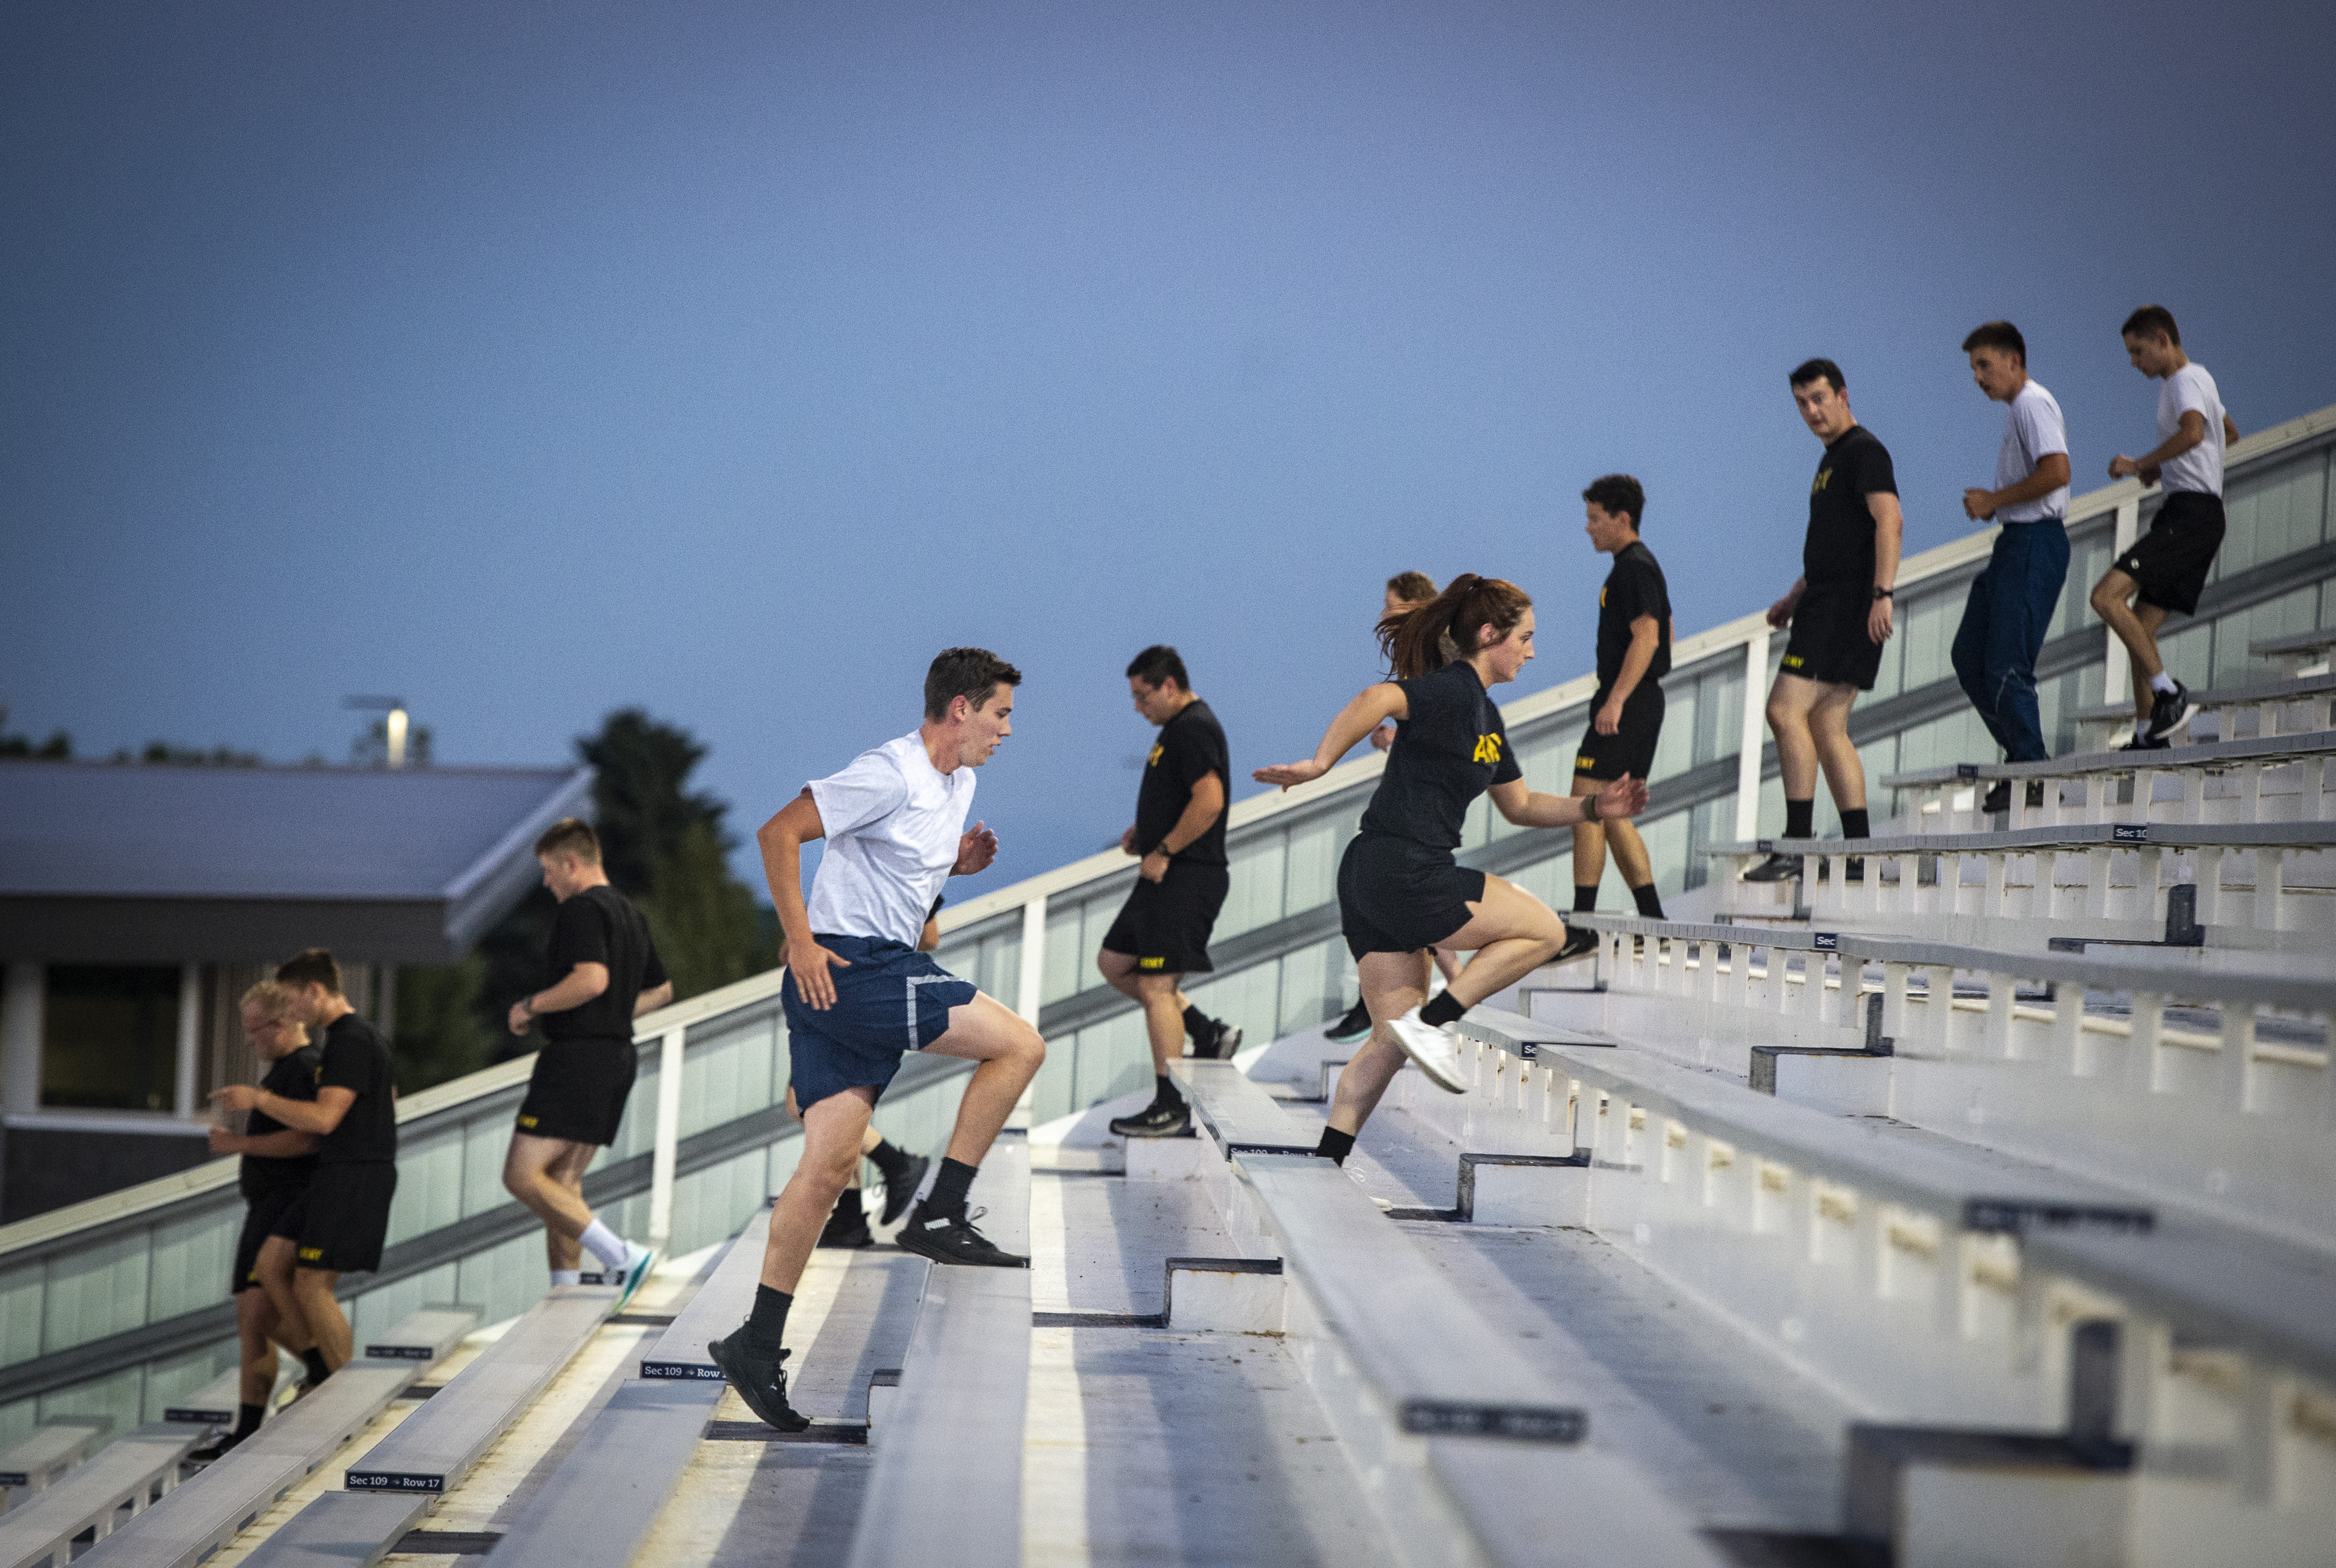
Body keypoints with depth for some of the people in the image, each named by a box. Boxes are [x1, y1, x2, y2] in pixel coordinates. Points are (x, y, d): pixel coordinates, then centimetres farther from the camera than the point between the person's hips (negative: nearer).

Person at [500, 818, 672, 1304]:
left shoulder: (581, 909, -12)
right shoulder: (629, 914, 19)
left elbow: (592, 979, -27)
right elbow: (661, 990, 29)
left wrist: (531, 1006, -14)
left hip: (577, 1058, -10)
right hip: (618, 1055, 10)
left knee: (523, 1176, -11)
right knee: (563, 1181, 12)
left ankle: (621, 1257, -19)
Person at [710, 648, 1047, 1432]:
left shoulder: (957, 785, 17)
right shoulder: (891, 775, -14)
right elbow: (780, 833, -15)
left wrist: (960, 861, 9)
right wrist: (801, 941, -17)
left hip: (881, 970, 10)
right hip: (846, 968, -10)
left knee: (830, 1163, 6)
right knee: (1019, 1045, -8)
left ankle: (756, 1343, 6)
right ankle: (939, 1215, -5)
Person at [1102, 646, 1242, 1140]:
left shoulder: (1194, 729, -15)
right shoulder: (1180, 728, 18)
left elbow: (1209, 801, -26)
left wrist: (1163, 851, -20)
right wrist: (1144, 833, 13)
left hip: (1187, 877, -11)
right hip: (1167, 878, 11)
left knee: (1155, 986, -9)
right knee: (1114, 962, 14)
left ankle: (1171, 1109, -4)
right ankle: (1207, 1033, 17)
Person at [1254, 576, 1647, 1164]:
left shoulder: (1485, 714, 20)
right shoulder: (1451, 690, -11)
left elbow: (1520, 806, 31)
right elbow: (1378, 700, -30)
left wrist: (1594, 807, 20)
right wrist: (1321, 764, -36)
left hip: (1372, 882, 10)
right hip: (1408, 875, -10)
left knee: (1392, 1040, 10)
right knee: (1544, 929, 1)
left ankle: (1327, 1161, 3)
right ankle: (1433, 1022, -4)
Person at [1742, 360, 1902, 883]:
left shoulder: (1864, 451, -8)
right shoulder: (1833, 459, 22)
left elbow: (1889, 520, -20)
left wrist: (1882, 593, -29)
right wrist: (1796, 598, 25)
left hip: (1848, 602, -10)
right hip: (1829, 601, 10)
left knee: (1785, 709, -16)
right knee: (1827, 728, 8)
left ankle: (1798, 843, -17)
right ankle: (1859, 853, 7)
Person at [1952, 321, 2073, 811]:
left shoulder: (2033, 404, -12)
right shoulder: (2019, 408, 20)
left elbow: (2057, 472, -25)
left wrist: (1994, 501, -15)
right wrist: (1990, 504, 10)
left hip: (2034, 542, -11)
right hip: (2015, 542, 11)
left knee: (2006, 664, -10)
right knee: (1969, 656, 9)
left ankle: (2031, 774, -4)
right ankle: (2023, 756, 13)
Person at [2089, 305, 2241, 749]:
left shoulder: (2184, 382, -8)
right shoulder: (2201, 380, 24)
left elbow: (2193, 432, -30)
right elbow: (2229, 434, 41)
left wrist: (2140, 464, -20)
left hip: (2190, 512, -10)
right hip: (2197, 516, 10)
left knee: (2107, 597, -21)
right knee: (2141, 628, 8)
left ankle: (2170, 694, -20)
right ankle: (2148, 737, 8)